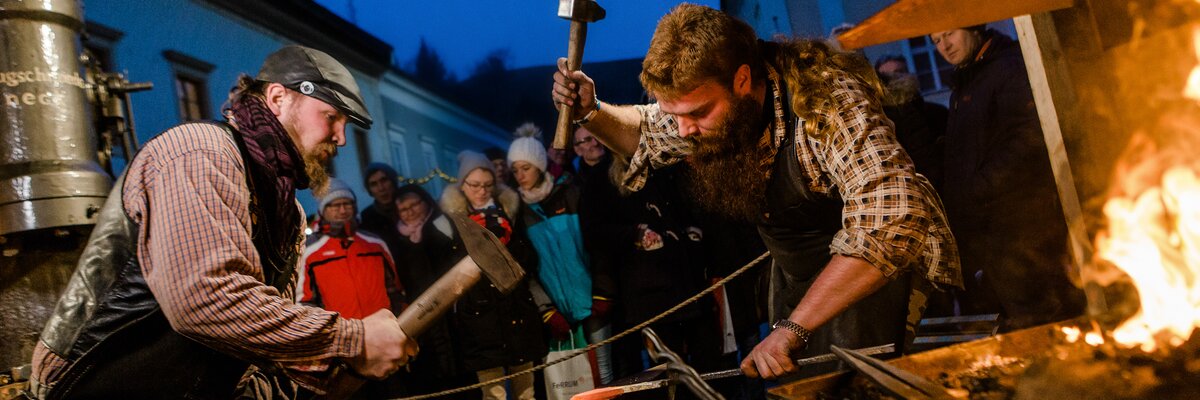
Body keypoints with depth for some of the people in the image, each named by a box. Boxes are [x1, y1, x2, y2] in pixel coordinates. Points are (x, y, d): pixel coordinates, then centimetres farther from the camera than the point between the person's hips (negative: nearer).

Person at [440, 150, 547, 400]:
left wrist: (506, 247, -5)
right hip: (479, 315, -3)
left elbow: (530, 260, 11)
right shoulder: (449, 219, 0)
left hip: (517, 309, 4)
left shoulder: (509, 210, 10)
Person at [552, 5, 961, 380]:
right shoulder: (696, 98, -11)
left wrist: (792, 328, -43)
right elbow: (646, 135, 12)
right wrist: (591, 112, -10)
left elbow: (893, 225, -44)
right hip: (793, 273, 6)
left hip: (874, 268, -6)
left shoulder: (826, 102, -34)